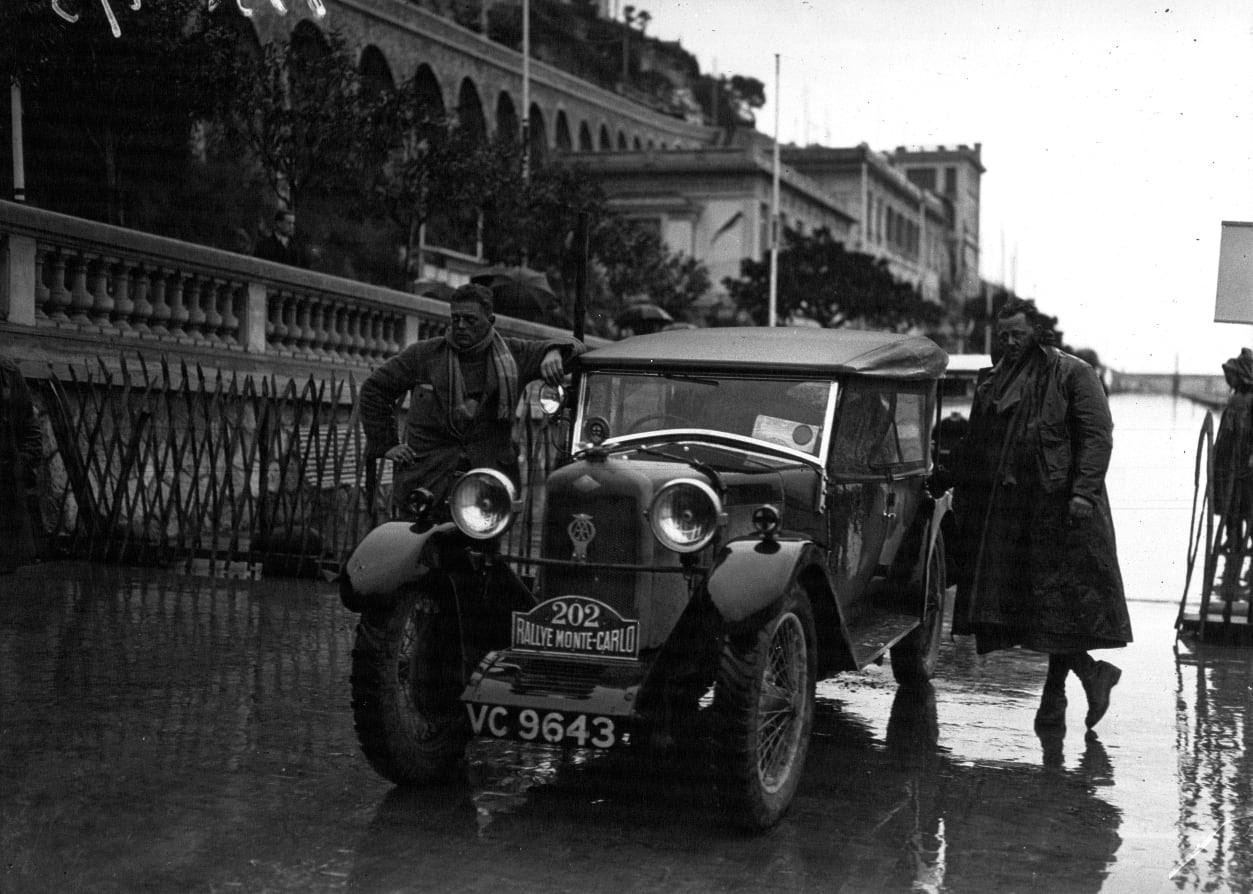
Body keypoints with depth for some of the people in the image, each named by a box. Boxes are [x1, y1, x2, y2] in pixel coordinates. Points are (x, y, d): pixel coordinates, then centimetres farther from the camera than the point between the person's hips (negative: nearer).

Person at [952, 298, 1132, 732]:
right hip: (1008, 506, 6)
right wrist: (963, 494, 16)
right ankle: (1091, 671, 11)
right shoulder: (992, 382, 17)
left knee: (1058, 594, -5)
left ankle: (1055, 692, 6)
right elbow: (975, 443, 22)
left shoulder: (1072, 374, -1)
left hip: (1058, 501, -6)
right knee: (1016, 595, 1)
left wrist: (1084, 490, -18)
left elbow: (1098, 435, -8)